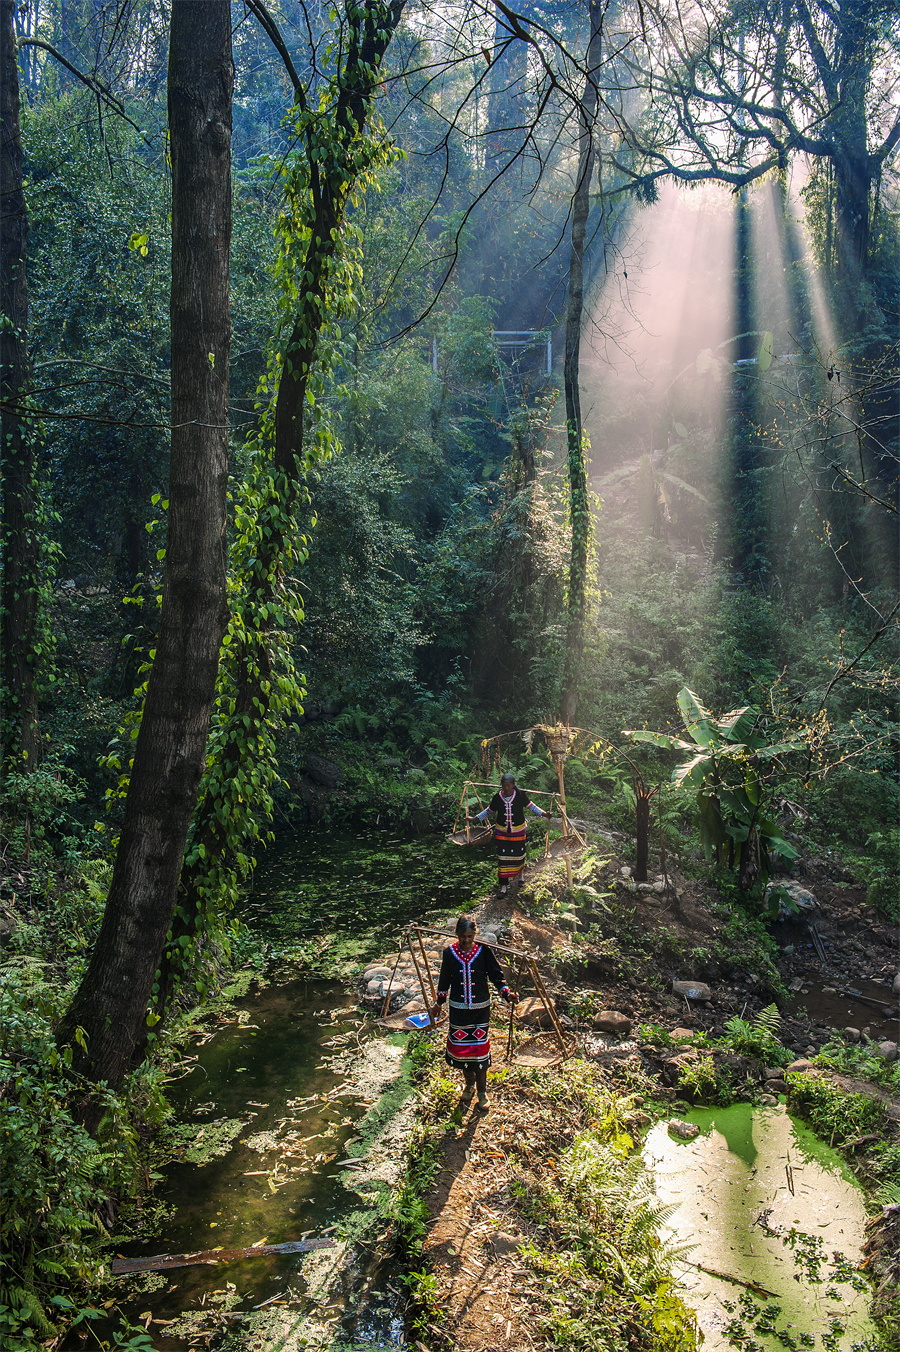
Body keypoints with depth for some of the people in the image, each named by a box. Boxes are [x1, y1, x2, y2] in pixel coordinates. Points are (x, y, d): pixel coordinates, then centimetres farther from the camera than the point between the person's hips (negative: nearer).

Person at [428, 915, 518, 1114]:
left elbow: (496, 976, -3)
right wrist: (438, 1003, 13)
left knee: (480, 1048, 2)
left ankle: (482, 1092, 19)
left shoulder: (483, 951, -8)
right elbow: (444, 980, 7)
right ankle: (469, 1085, 31)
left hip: (480, 1008, -1)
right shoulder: (449, 953, -5)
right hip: (458, 1008, 1)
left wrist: (507, 994, -17)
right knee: (460, 1047, 7)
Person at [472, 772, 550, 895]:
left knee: (518, 854, 13)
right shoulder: (497, 798, -11)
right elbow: (489, 811, 4)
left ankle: (520, 873, 46)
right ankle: (503, 886, 6)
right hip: (502, 832, 0)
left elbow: (531, 806, -1)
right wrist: (475, 818, 0)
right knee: (503, 858, -2)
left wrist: (543, 813, -10)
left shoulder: (520, 795, -14)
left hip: (518, 831, 0)